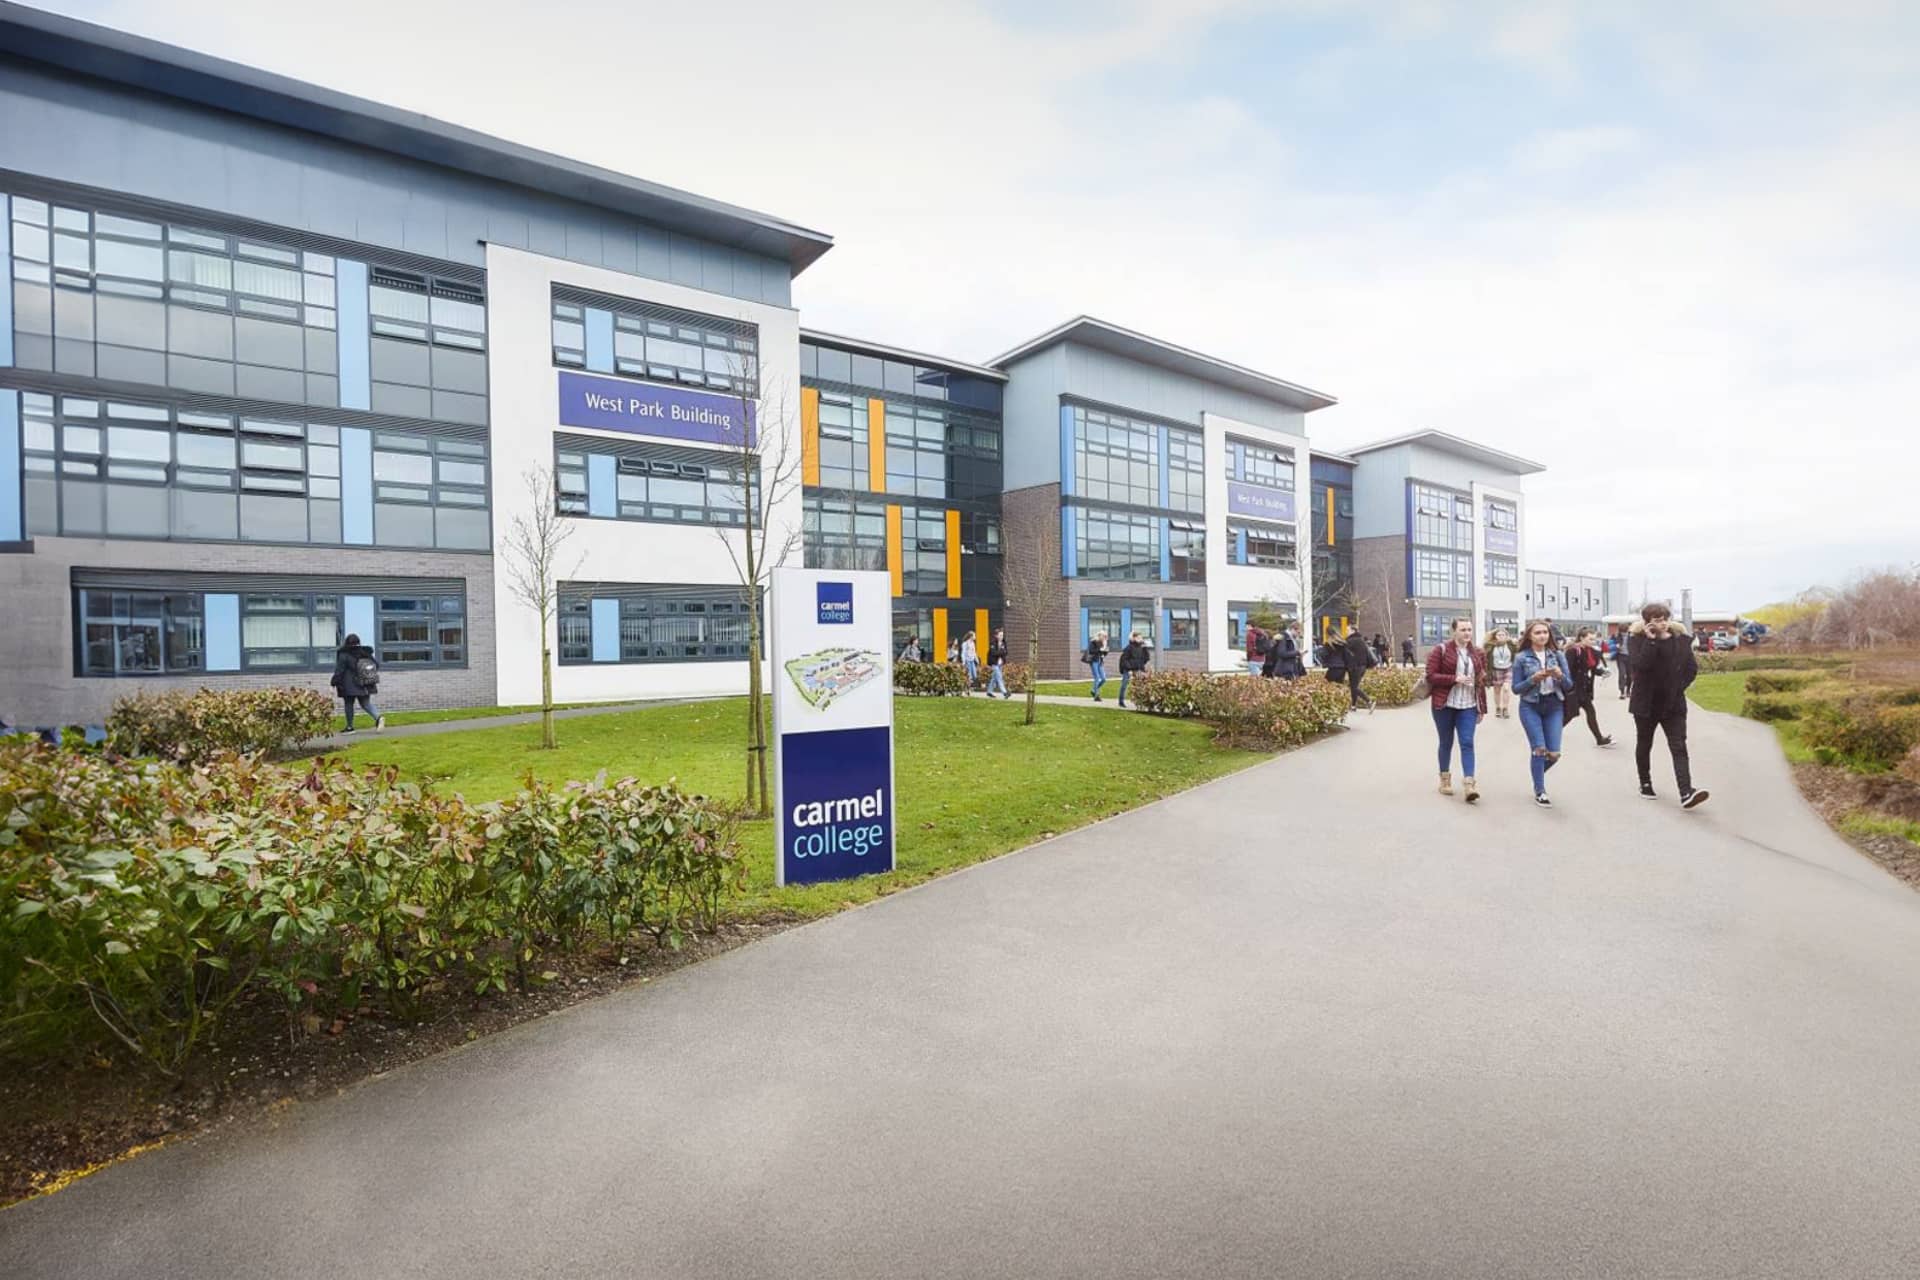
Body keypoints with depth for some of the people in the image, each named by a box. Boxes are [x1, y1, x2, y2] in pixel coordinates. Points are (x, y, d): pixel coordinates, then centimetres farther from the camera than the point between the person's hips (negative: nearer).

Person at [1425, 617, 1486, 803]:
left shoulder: (1478, 654, 9)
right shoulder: (1440, 650, -5)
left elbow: (1481, 682, 13)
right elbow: (1431, 676, -9)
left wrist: (1482, 709, 10)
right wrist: (1455, 678, -21)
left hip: (1468, 706, 3)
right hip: (1444, 705, -3)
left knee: (1467, 743, -7)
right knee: (1446, 743, 8)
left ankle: (1469, 784, -12)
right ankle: (1445, 779, 24)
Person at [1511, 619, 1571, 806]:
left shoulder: (1558, 655, 4)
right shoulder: (1521, 658, -3)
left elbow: (1569, 686, 4)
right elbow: (1516, 688, -3)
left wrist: (1560, 675, -16)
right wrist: (1533, 679, -19)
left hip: (1554, 707, 3)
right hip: (1530, 707, -3)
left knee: (1554, 754, 0)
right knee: (1539, 750, -8)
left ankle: (1537, 775, 32)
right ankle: (1539, 792, 8)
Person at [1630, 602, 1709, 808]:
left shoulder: (1681, 640, 1)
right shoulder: (1637, 640, -8)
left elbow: (1692, 668, 7)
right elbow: (1638, 664, -25)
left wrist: (1679, 687, -4)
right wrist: (1651, 640, -24)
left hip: (1673, 704, 2)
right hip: (1646, 704, -2)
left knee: (1679, 748, -8)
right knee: (1644, 745, 14)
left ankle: (1686, 794, -16)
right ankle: (1645, 784, 30)